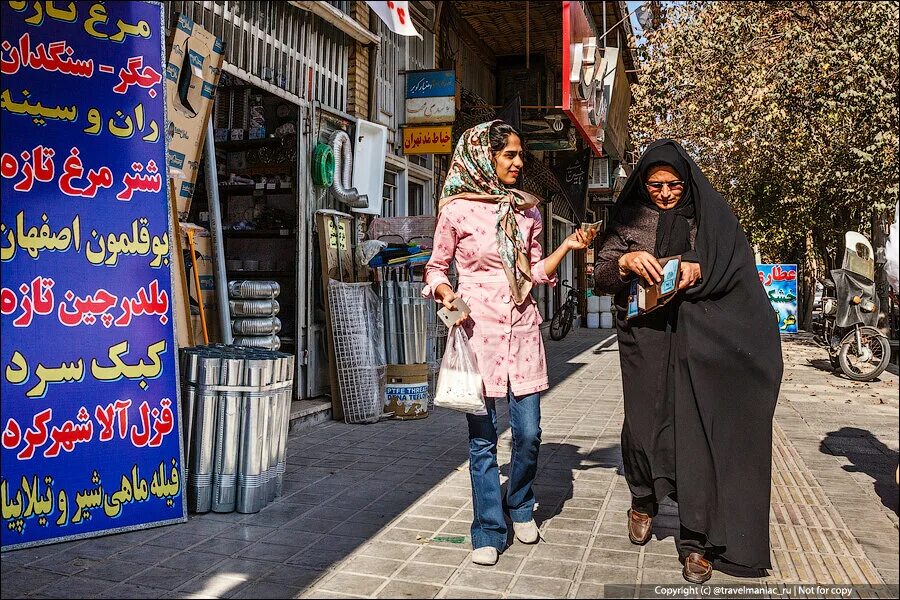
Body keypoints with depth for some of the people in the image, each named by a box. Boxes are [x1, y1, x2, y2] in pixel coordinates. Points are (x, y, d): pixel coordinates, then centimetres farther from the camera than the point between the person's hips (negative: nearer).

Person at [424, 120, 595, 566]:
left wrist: (566, 247, 2)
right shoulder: (457, 209, -1)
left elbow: (535, 273, 15)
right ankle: (489, 533, 17)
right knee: (482, 437, 1)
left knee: (528, 432, 4)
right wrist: (444, 292, -13)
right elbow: (436, 268, 7)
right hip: (478, 328, -3)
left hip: (522, 328, 4)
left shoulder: (527, 211, 11)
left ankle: (520, 507, 32)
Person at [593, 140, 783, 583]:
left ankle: (697, 541, 7)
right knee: (643, 425, 1)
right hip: (644, 339, 1)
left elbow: (740, 270, 2)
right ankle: (643, 499, 32)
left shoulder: (711, 217, 6)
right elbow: (600, 278, 4)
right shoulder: (628, 220, 8)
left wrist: (699, 271, -16)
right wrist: (626, 261, -17)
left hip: (699, 340, -1)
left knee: (696, 429, -5)